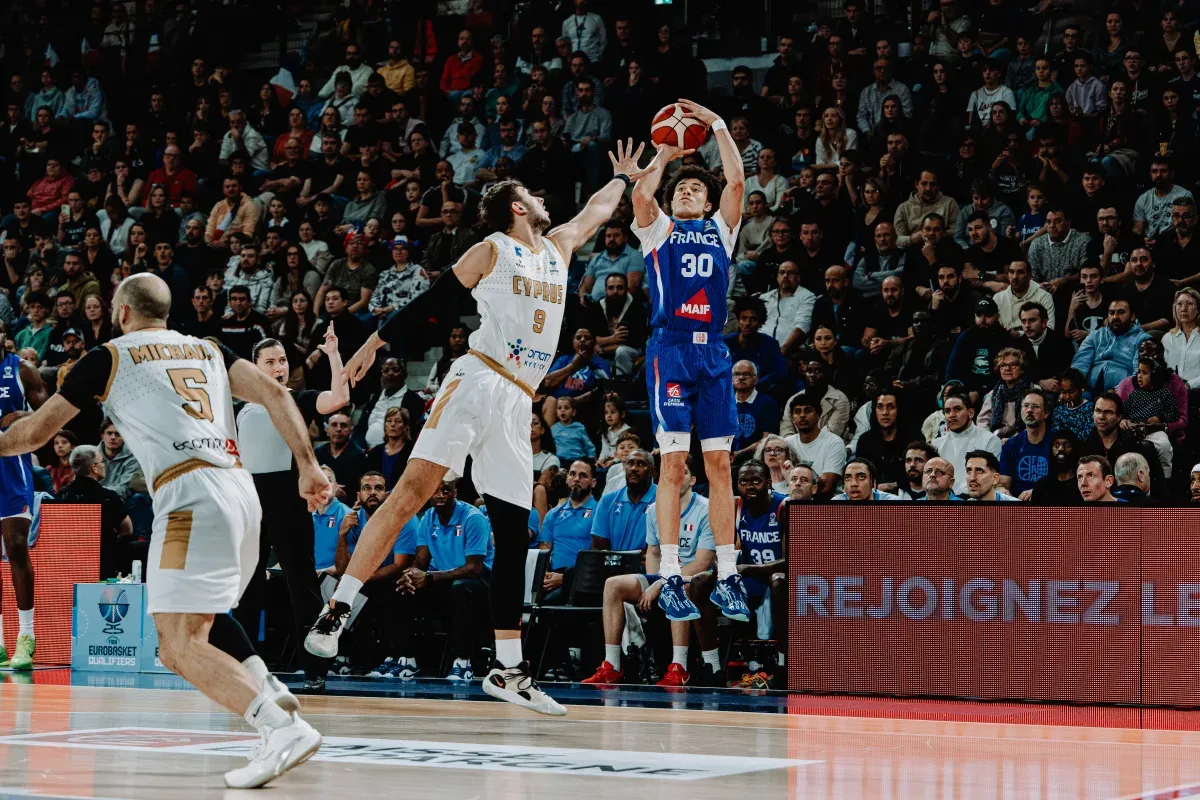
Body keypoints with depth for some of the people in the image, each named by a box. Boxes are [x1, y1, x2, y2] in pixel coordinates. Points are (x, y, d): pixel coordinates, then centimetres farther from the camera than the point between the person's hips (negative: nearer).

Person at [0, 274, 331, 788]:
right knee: (200, 616, 30)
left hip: (191, 496, -7)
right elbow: (273, 393, 10)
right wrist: (308, 465, 6)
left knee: (180, 648, -11)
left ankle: (284, 729, -29)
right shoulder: (208, 351, 25)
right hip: (241, 490, 7)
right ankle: (269, 692, 10)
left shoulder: (109, 358, 11)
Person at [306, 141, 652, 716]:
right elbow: (430, 299, 4)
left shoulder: (557, 248, 23)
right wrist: (375, 343, 3)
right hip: (477, 382, -6)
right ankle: (338, 608, -25)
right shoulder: (492, 250, 5)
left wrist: (623, 177, 53)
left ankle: (507, 668, 8)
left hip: (517, 406, 6)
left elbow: (594, 213, 42)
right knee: (414, 487, -21)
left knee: (513, 537, 4)